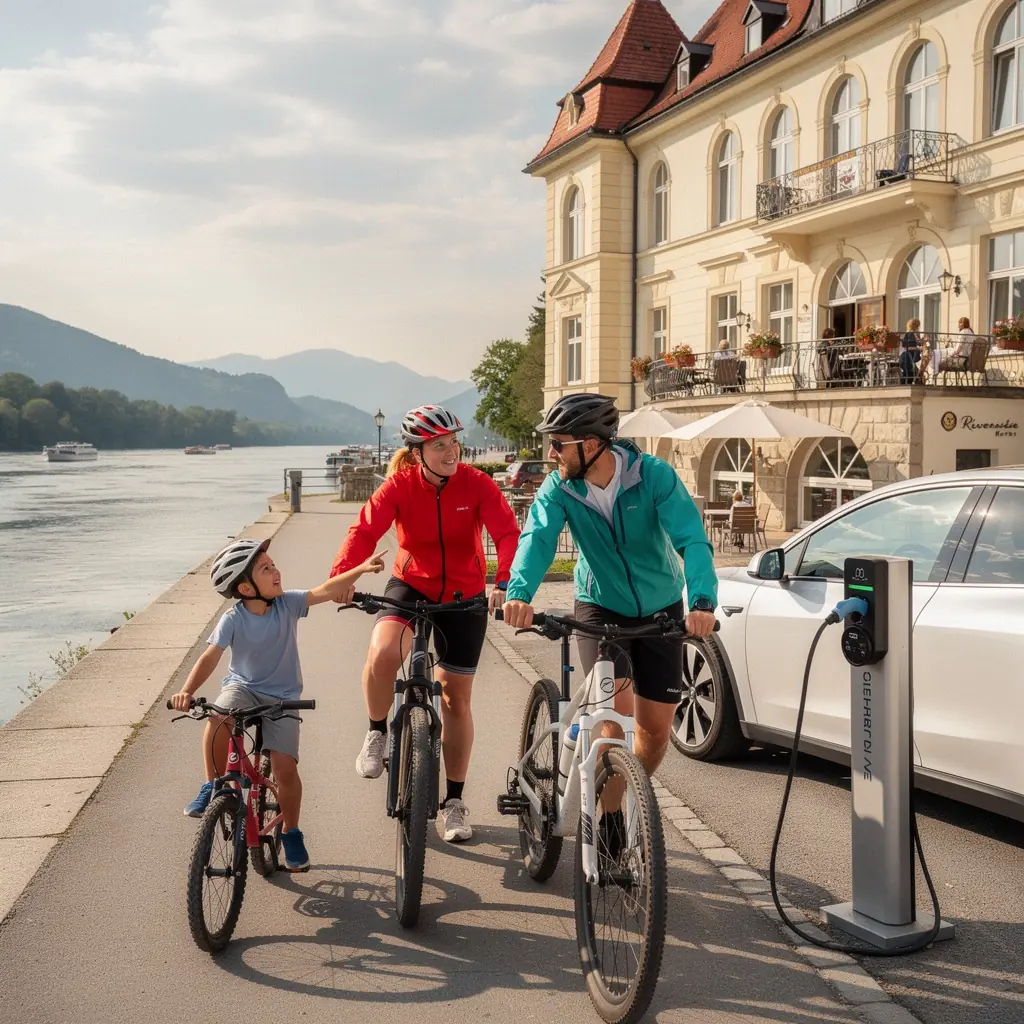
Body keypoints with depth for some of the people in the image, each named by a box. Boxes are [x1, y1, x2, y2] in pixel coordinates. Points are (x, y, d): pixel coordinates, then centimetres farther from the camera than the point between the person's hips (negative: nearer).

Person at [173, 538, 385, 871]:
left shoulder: (288, 603, -10)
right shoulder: (233, 619, -15)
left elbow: (324, 591, -20)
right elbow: (210, 657, -22)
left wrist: (359, 570, -31)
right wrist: (187, 690, -37)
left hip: (282, 697, 1)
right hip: (242, 687, -1)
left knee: (285, 769, -12)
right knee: (217, 718, -35)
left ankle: (291, 833, 12)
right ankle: (212, 787, -12)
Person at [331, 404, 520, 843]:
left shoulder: (476, 483, -15)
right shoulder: (399, 485, -14)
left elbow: (507, 533, -23)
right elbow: (365, 531, -25)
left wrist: (504, 582, -41)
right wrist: (340, 576, -42)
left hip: (464, 596, 1)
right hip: (410, 585, 0)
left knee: (457, 696, 6)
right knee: (382, 653, -32)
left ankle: (454, 801, 20)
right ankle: (377, 734, -1)